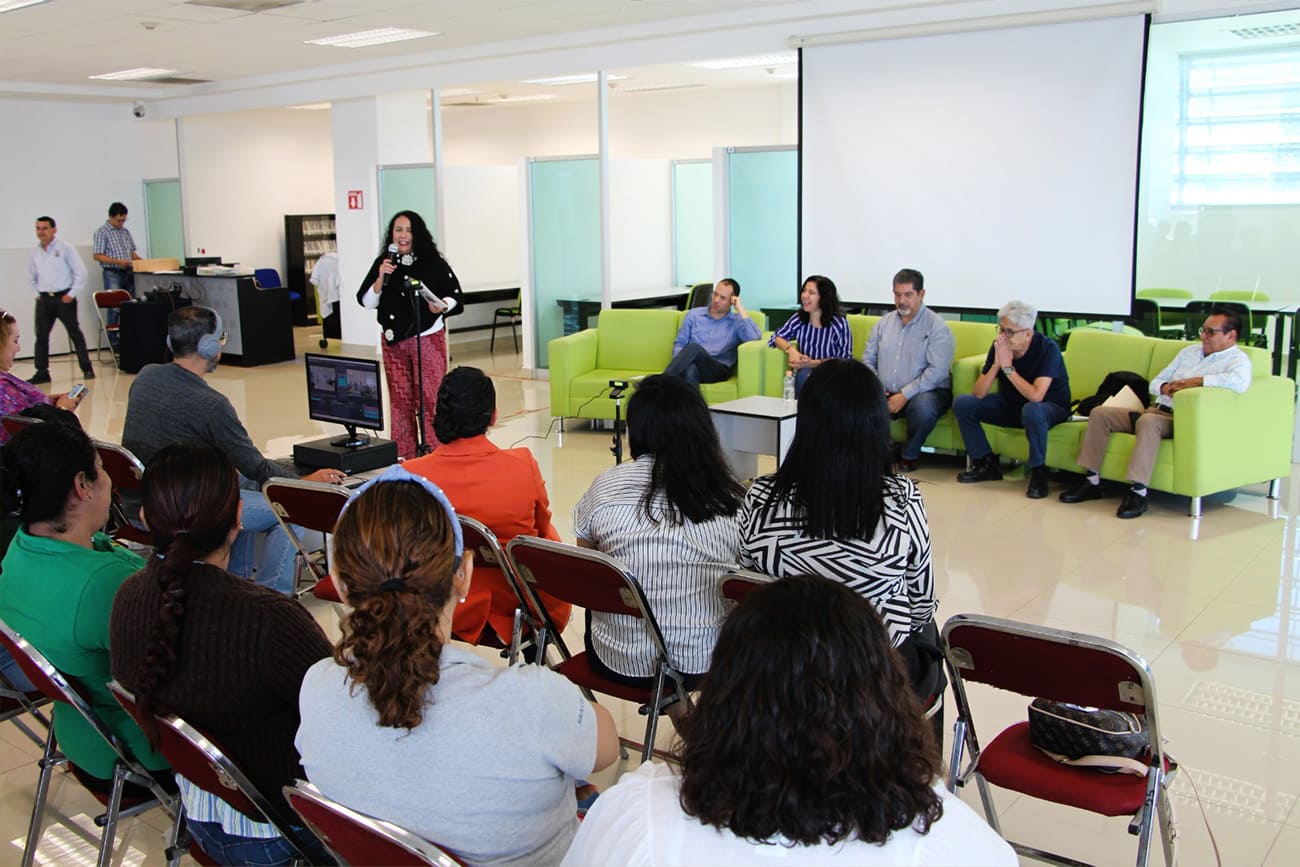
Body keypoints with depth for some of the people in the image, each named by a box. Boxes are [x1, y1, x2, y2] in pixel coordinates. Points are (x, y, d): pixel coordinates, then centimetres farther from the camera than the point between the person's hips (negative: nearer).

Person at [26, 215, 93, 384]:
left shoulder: (65, 248, -4)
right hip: (43, 300, 4)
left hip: (64, 297, -4)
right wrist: (37, 294, 9)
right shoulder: (33, 253, 10)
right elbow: (31, 278, 22)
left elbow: (80, 273, -5)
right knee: (41, 335, 2)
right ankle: (42, 372, 6)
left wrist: (72, 294, -9)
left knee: (75, 333, 0)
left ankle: (87, 368, 7)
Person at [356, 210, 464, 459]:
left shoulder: (434, 263, -4)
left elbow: (456, 297, -1)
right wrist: (381, 278, -12)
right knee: (400, 401, 9)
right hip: (394, 341, 3)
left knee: (430, 400, -4)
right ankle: (404, 461, 18)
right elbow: (366, 302, 3)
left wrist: (442, 306, -22)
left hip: (428, 339, -3)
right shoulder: (383, 263, 4)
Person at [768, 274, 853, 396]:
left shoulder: (838, 323, -10)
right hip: (806, 372, 3)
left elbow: (845, 359, -13)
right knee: (804, 374, -31)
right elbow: (776, 338, 5)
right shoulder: (799, 319, 3)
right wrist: (791, 350, -18)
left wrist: (812, 363, -25)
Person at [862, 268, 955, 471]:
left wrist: (905, 395, -21)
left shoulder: (937, 326, -5)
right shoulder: (884, 323, 12)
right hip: (887, 394, 4)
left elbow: (937, 371, -16)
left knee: (923, 407, -39)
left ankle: (910, 454, -8)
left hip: (926, 392, -4)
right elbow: (868, 360, 12)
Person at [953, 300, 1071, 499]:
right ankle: (986, 464, 1)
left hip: (1050, 407, -6)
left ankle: (1038, 472, -20)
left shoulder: (1047, 348, -24)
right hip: (1011, 405, 6)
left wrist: (1008, 367, -30)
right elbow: (978, 394, -14)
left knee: (1032, 411, -41)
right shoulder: (998, 346, -10)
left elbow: (1036, 396, -36)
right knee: (962, 404, -10)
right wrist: (996, 364, -27)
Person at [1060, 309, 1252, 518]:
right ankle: (1092, 481, -6)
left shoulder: (1237, 359, 1)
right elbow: (1154, 383, 23)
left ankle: (1139, 492, -37)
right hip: (1156, 409, 8)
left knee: (1148, 421, -38)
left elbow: (1240, 382, -25)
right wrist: (1165, 387, -1)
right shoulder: (1189, 352, 24)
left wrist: (1196, 381, -18)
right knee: (1100, 413, -6)